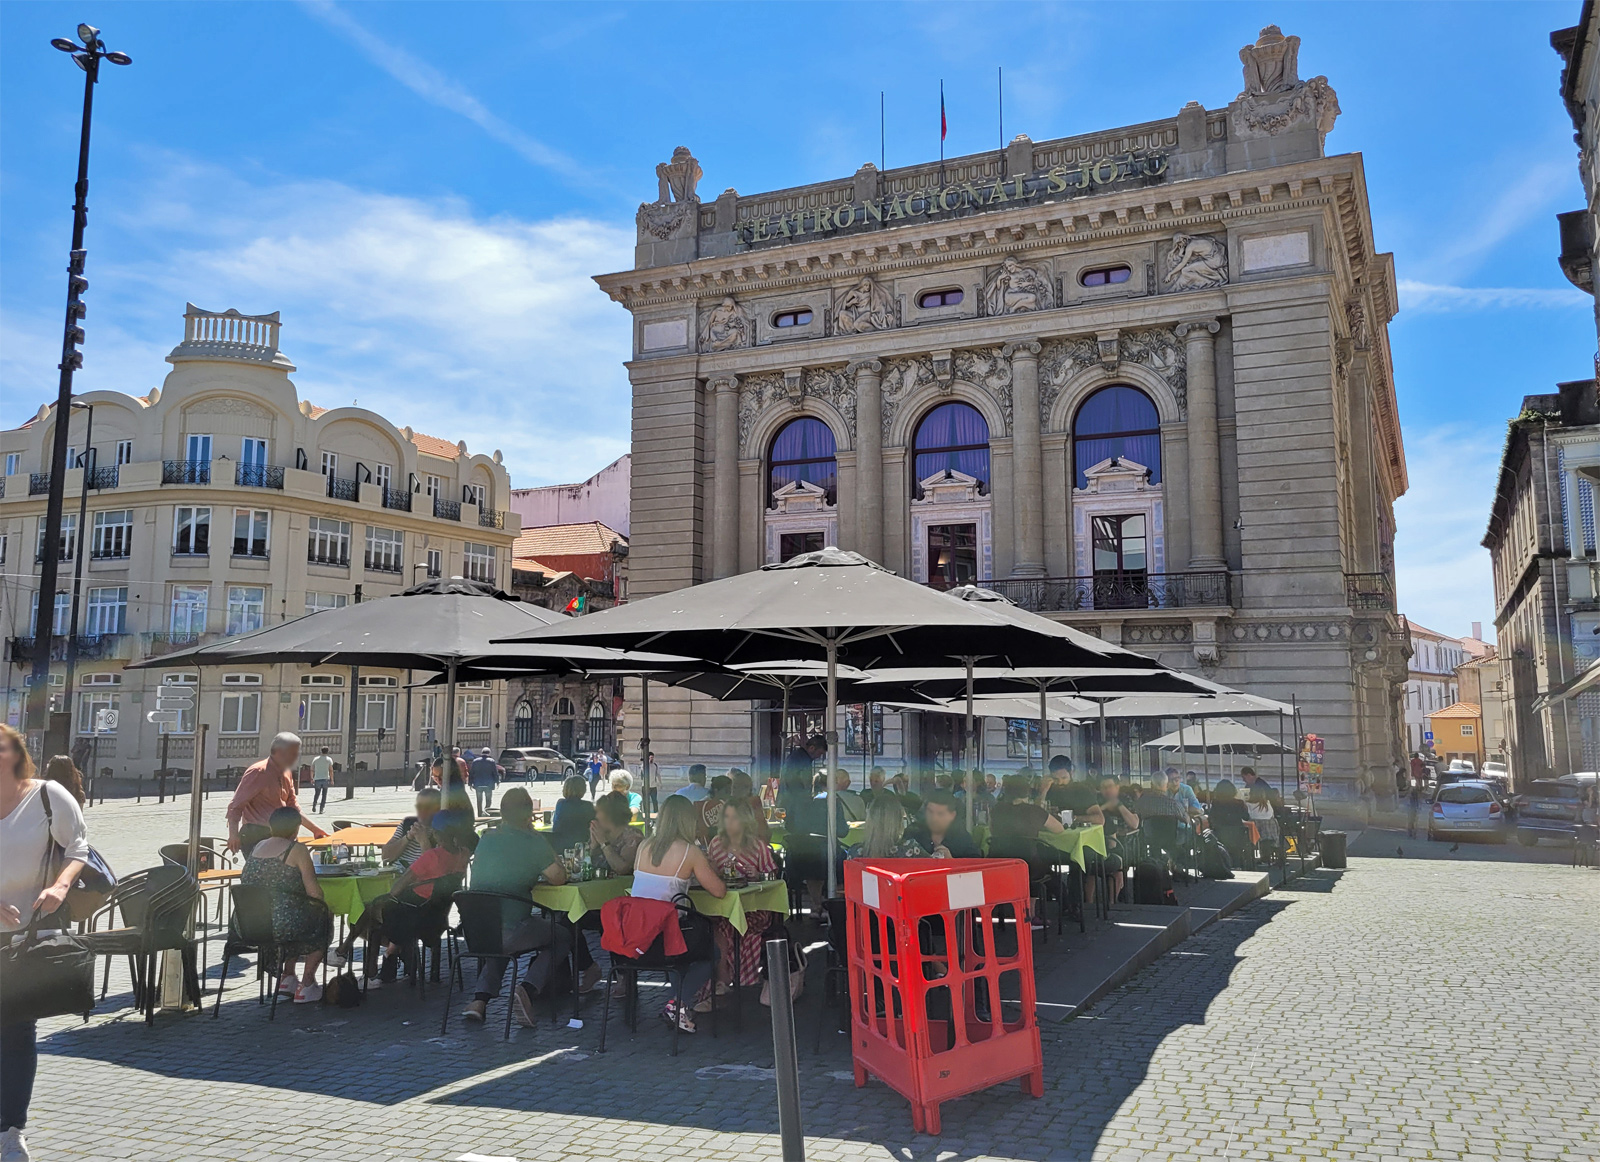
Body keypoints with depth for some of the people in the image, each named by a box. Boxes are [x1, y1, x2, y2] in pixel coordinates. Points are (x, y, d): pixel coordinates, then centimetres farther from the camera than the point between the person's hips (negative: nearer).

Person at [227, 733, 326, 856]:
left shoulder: (286, 774, 14)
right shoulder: (258, 772, -12)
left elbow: (293, 808, 22)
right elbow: (235, 806, -14)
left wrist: (314, 829, 20)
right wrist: (233, 835, -24)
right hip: (254, 836, -8)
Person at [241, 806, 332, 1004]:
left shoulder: (256, 848, 8)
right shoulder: (297, 851, -11)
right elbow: (314, 893, -15)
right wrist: (322, 906, 8)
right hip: (283, 925, -7)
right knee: (323, 917, 22)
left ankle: (288, 977, 34)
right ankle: (306, 986, 21)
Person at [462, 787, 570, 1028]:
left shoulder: (487, 838, 11)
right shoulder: (533, 841, -6)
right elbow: (559, 878, 1)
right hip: (511, 931, -6)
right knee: (561, 938, 18)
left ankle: (480, 998, 16)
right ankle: (527, 989, -4)